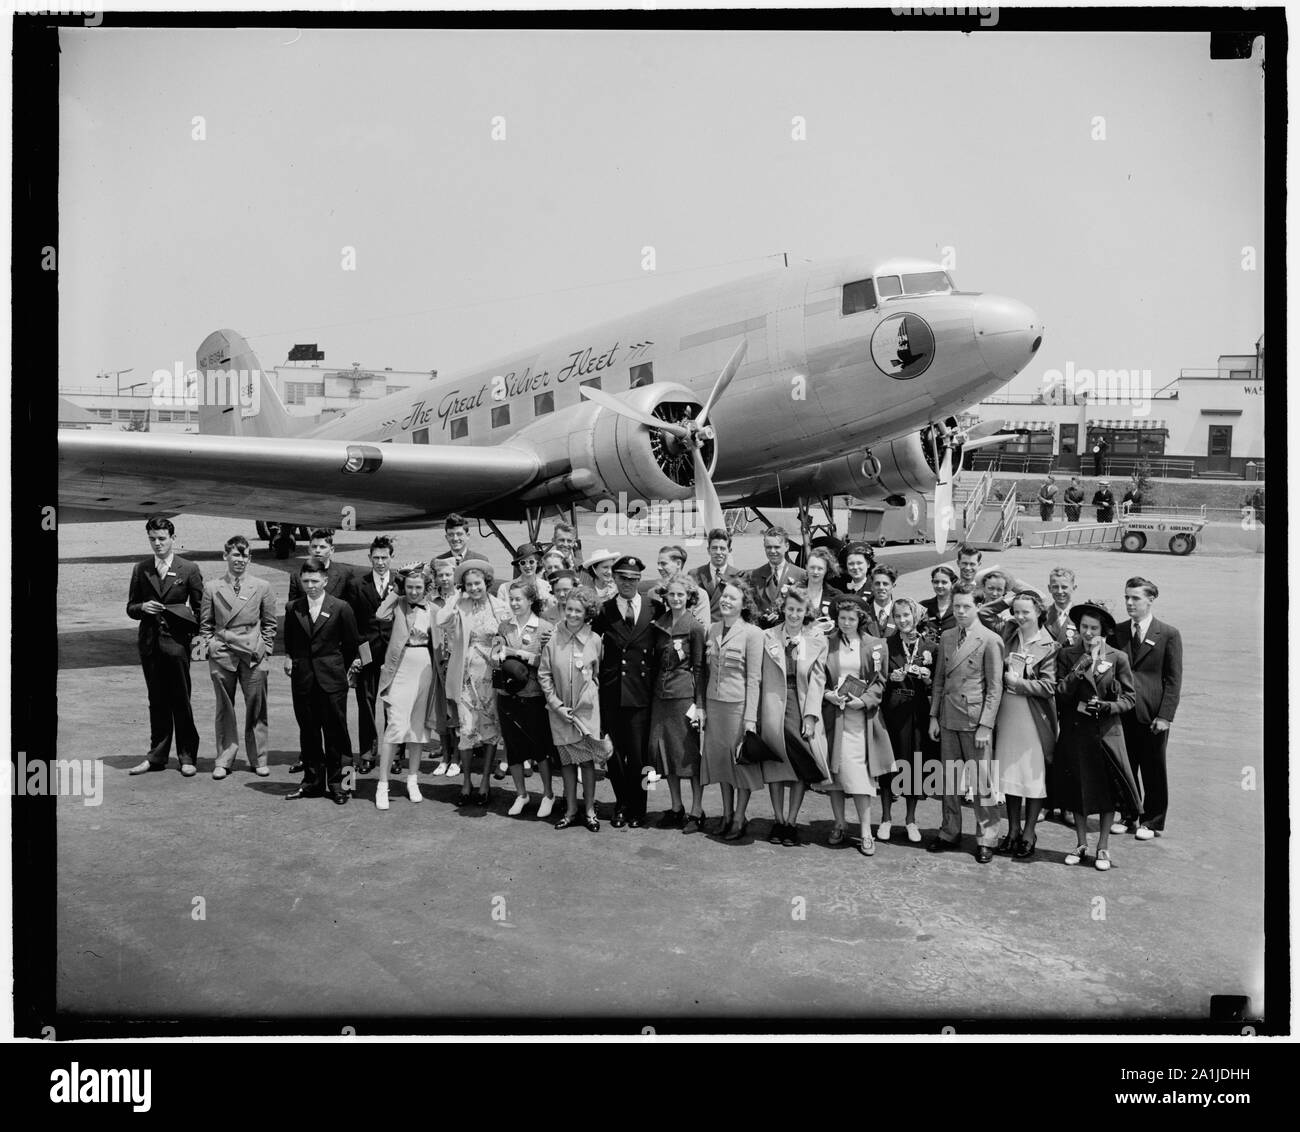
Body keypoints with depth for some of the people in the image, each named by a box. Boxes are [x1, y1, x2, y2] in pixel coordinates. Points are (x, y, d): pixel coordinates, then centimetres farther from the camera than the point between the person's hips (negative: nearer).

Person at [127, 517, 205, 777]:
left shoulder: (189, 569, 1)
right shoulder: (140, 570, 9)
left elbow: (200, 607, 4)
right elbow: (130, 608, 12)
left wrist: (198, 637, -5)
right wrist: (142, 607, -9)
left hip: (176, 641, -3)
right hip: (149, 641, 3)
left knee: (181, 702, 0)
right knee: (157, 702, 9)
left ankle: (187, 757, 10)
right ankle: (157, 756, 18)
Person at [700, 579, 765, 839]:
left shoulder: (752, 633, -8)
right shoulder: (712, 630, 8)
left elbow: (754, 678, -10)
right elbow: (707, 671, 12)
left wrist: (750, 717, -14)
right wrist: (703, 706, 7)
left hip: (739, 703, -5)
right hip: (714, 703, 5)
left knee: (741, 759, 2)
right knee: (719, 757, 11)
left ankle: (739, 818, 13)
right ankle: (726, 814, 23)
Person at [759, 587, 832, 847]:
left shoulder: (817, 640, 3)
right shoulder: (769, 637, 4)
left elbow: (817, 680, -1)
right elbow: (762, 678, 3)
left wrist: (810, 717, -10)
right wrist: (758, 714, -4)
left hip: (803, 707, 0)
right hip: (774, 706, 0)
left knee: (801, 766, -3)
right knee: (775, 763, 1)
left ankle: (792, 821, 8)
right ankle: (778, 819, 12)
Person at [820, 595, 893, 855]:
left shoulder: (875, 645, 4)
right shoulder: (827, 644, 6)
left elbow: (879, 681, 3)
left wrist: (863, 700, -11)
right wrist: (828, 694, -8)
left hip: (861, 716, -1)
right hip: (832, 714, 2)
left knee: (859, 772, -6)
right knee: (834, 769, 4)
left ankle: (865, 831, -1)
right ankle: (839, 825, 15)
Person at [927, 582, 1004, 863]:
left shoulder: (990, 640, -7)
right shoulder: (946, 638, 11)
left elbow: (995, 687, -8)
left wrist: (986, 726, -12)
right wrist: (934, 716, 10)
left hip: (976, 720, -5)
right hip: (948, 719, 5)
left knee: (982, 781, 0)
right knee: (949, 779, 10)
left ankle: (986, 839, 11)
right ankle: (949, 833, 22)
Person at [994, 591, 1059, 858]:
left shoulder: (1048, 646, -9)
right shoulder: (1008, 634, 4)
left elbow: (1048, 686, -13)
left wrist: (1017, 682, -12)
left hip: (1034, 715, -4)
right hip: (1007, 713, 4)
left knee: (1034, 774, 3)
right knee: (1009, 772, 11)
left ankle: (1029, 833, 15)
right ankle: (1013, 830, 22)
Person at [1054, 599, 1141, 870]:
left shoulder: (1117, 658, -2)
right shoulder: (1066, 655, 1)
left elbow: (1130, 697, 1)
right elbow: (1059, 694, -5)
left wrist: (1106, 707, -15)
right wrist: (1077, 673, -19)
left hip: (1106, 732, -1)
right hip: (1075, 731, 1)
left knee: (1107, 789, 3)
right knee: (1077, 789, 9)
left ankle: (1103, 847, 18)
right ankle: (1081, 845, 24)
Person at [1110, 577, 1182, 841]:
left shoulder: (1169, 634, -3)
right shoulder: (1117, 632, 6)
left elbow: (1173, 680, -4)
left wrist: (1165, 715, -11)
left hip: (1152, 713, -3)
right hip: (1122, 711, 3)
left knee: (1153, 770, 8)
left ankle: (1153, 822, 21)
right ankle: (1129, 817, 23)